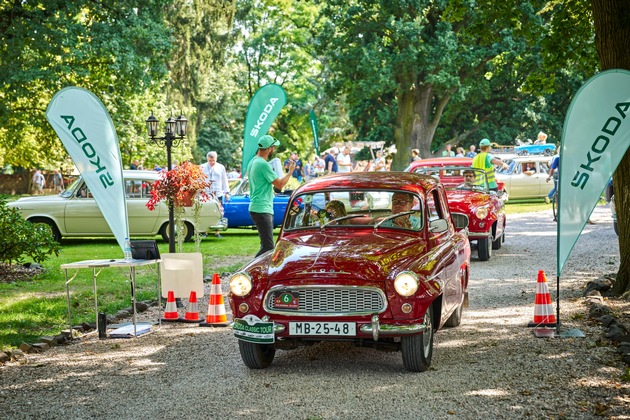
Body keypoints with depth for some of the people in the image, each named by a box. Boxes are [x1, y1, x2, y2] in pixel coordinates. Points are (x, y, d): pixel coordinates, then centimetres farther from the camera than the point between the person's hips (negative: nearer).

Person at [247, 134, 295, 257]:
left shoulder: (253, 162, 14)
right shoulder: (263, 164, -17)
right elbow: (280, 184, -15)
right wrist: (290, 171, 0)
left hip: (256, 208, 11)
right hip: (262, 209, -11)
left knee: (267, 245, 16)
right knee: (268, 247, -13)